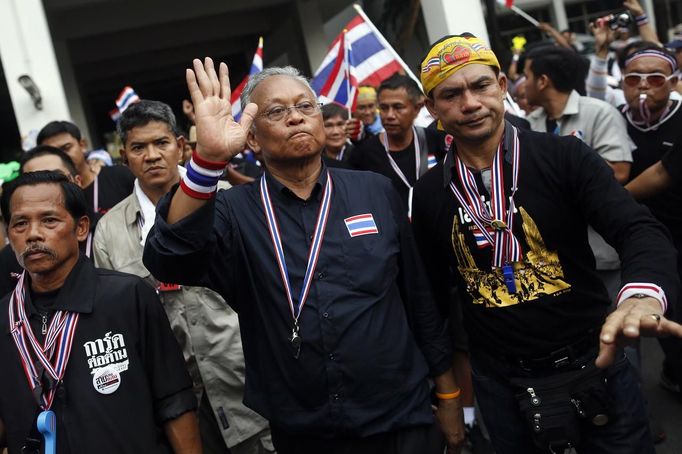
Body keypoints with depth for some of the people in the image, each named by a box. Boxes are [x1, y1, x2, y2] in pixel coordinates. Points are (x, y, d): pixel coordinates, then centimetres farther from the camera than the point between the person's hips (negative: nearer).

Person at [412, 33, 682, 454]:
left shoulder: (563, 156, -10)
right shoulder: (429, 194, -2)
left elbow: (638, 229, -21)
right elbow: (434, 288, 10)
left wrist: (643, 296, -42)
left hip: (592, 361, -2)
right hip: (500, 382, 2)